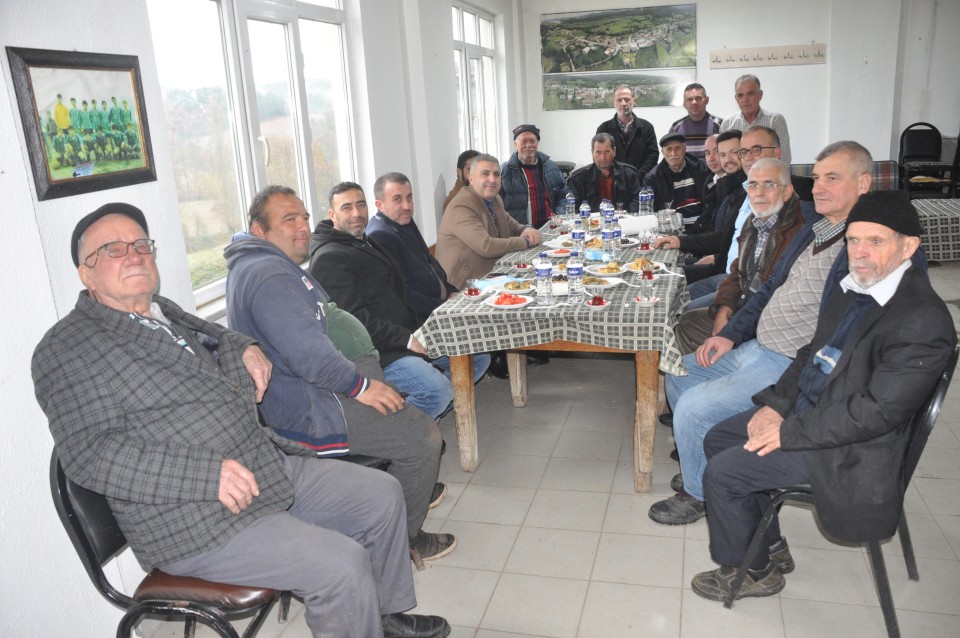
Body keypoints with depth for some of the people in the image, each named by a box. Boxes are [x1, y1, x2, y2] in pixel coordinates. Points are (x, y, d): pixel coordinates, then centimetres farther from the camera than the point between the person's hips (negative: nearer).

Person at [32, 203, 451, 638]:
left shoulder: (162, 312, 14)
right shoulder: (66, 349, -10)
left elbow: (210, 336, 35)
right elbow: (88, 454, -20)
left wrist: (242, 347, 10)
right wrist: (205, 474, -29)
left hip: (271, 465, 9)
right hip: (192, 521, -9)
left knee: (383, 495, 10)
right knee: (342, 564, -23)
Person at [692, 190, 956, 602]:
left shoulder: (923, 321, -24)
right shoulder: (850, 288, 4)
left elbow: (877, 410, -26)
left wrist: (789, 432, -21)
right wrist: (776, 403, -1)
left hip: (847, 445, -9)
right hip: (801, 408, 9)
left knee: (722, 473, -12)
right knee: (717, 440, 10)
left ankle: (751, 572, 14)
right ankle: (766, 540, 26)